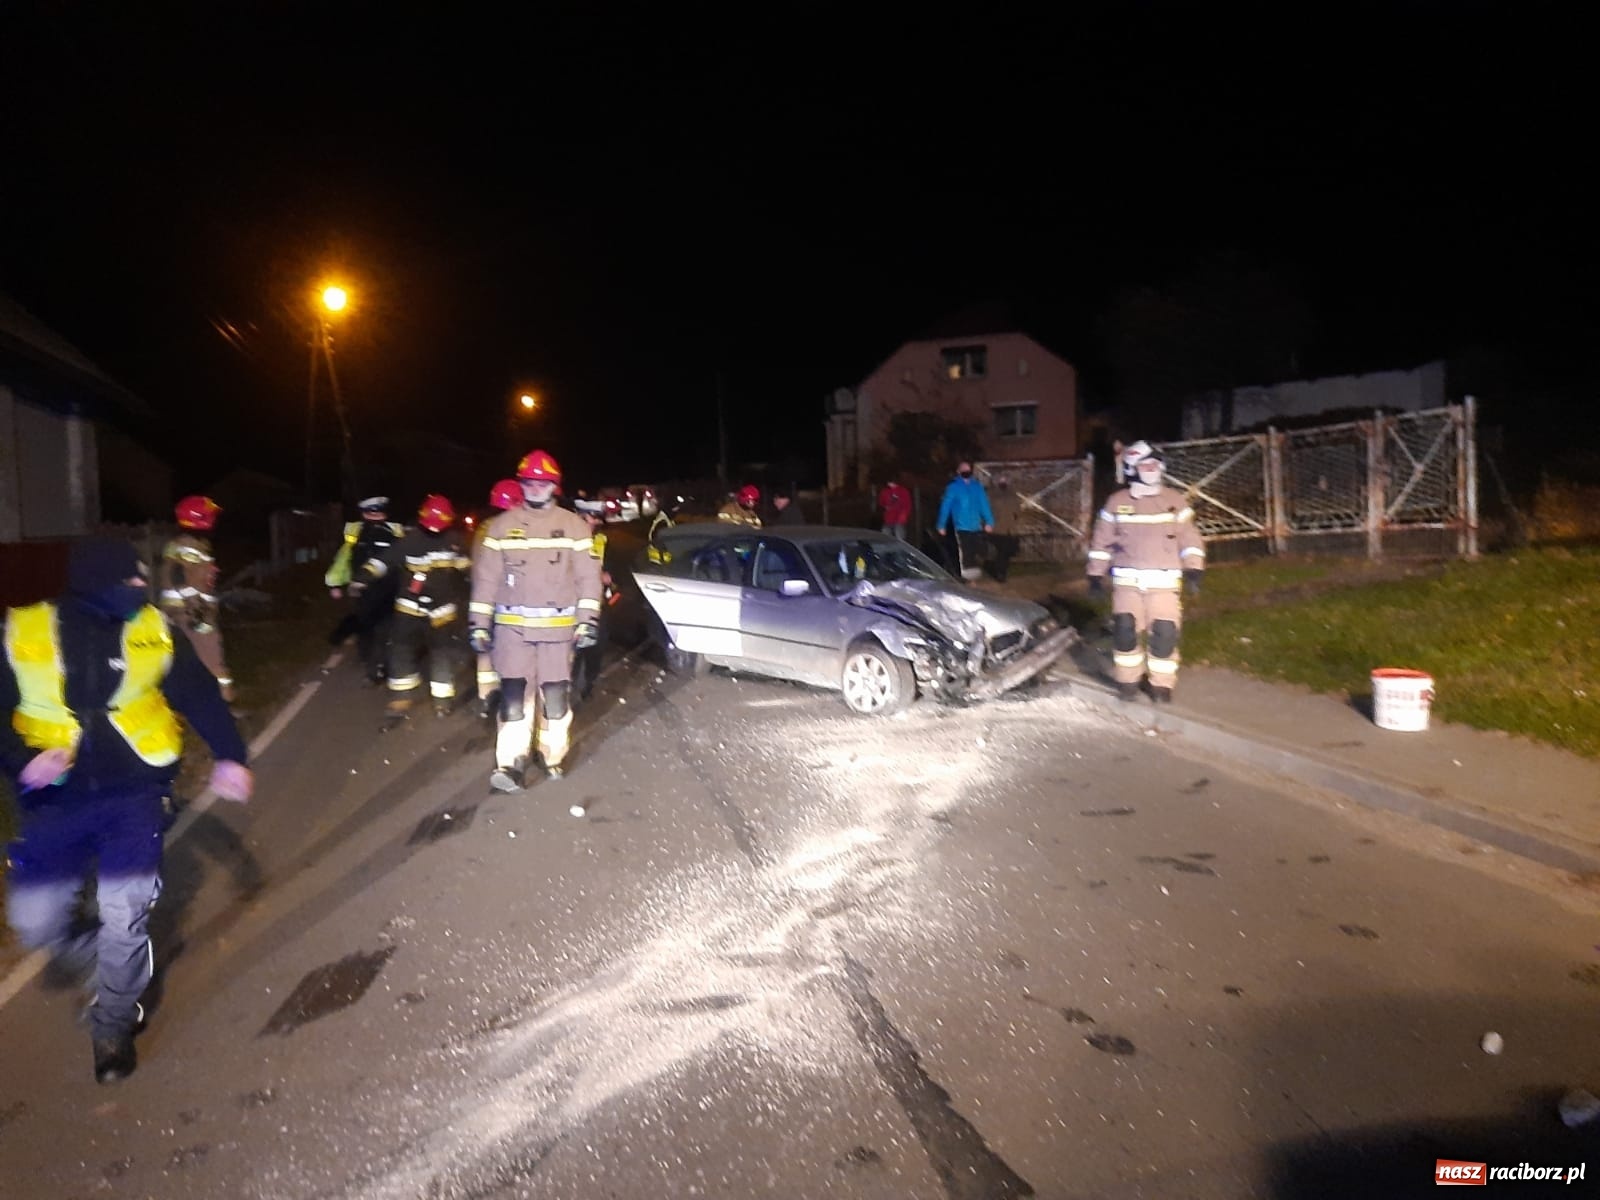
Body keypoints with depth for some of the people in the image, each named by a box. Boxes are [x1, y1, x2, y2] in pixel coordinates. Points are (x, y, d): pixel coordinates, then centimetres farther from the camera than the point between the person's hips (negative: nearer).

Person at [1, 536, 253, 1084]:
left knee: (125, 915, -4)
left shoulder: (153, 630, -2)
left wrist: (229, 756, -7)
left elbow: (201, 695, 3)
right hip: (56, 798, 1)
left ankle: (114, 1024, 21)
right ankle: (94, 957, 36)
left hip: (133, 792, -1)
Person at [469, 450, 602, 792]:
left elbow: (588, 575, 2)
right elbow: (486, 577, 6)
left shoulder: (574, 525, 4)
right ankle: (512, 764, -6)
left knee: (556, 694, 5)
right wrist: (479, 623, 2)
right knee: (514, 694, -7)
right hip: (513, 625, 0)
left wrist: (587, 620, -5)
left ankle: (554, 757, 19)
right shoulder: (502, 525, 6)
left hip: (558, 626, 0)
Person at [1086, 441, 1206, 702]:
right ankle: (1127, 681, 15)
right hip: (1127, 580, 0)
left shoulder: (1175, 500, 5)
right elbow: (1102, 540, 8)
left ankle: (1162, 686, 11)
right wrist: (1096, 573, 5)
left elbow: (1189, 537, 5)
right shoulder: (1117, 502, 5)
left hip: (1164, 581, 0)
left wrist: (1193, 568, -6)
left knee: (1164, 633, -4)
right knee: (1126, 631, -4)